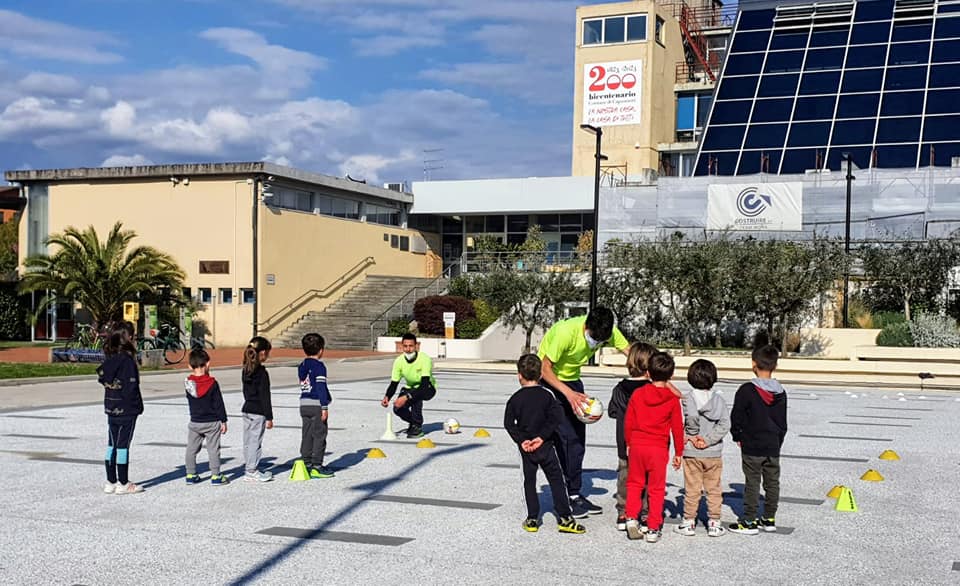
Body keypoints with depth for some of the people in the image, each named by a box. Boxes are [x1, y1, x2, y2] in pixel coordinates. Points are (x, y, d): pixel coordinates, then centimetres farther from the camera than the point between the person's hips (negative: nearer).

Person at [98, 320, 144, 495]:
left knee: (112, 445, 12)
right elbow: (131, 386, -17)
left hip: (111, 408, 7)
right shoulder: (127, 359, -16)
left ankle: (110, 482, 18)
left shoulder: (109, 358, 6)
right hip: (127, 409, -7)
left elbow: (102, 378, 9)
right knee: (123, 445, -1)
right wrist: (138, 406, -8)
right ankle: (123, 484, 6)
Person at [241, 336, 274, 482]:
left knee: (248, 441, 12)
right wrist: (269, 417, -13)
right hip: (258, 412, -8)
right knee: (255, 441, -2)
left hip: (247, 409, 8)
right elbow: (264, 396, -16)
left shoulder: (246, 370, 8)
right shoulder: (262, 373, -16)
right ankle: (252, 471, 2)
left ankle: (249, 469, 19)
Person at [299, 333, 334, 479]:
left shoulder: (301, 366, 12)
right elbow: (321, 387, -17)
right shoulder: (319, 366, -13)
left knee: (306, 436, 11)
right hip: (316, 405, -8)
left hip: (304, 404, 8)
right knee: (319, 436, -1)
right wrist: (325, 407, -16)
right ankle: (317, 466, -1)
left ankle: (306, 464, 14)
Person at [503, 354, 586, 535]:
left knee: (529, 482, 12)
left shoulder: (515, 399, -3)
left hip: (526, 448, 1)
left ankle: (532, 519, 11)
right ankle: (564, 518, 1)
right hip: (545, 446, -1)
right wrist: (542, 437, -13)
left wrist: (521, 440, -8)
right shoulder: (546, 395, -5)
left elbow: (509, 423, -8)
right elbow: (556, 417, -14)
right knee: (556, 480, 4)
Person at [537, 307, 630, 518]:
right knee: (564, 437, -13)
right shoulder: (566, 332, -34)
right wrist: (568, 393, -38)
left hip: (572, 379, 6)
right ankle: (567, 497, -7)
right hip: (548, 379, -6)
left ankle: (575, 494, 13)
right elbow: (545, 369, -27)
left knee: (578, 437, 4)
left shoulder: (608, 331, -17)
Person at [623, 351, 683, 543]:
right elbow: (677, 427, 1)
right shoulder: (672, 399, -4)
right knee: (656, 488, 5)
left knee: (634, 483, 16)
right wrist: (678, 452, 10)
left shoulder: (637, 394, 2)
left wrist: (629, 443, 19)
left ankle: (631, 518, 4)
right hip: (659, 448, -2)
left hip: (637, 446, 2)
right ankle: (653, 529, 7)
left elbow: (629, 422, 6)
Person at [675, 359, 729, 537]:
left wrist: (691, 438, -3)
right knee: (714, 489, 11)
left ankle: (689, 522, 12)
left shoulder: (686, 399, -7)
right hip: (714, 453, 1)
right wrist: (708, 440, -10)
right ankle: (714, 523, 14)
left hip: (691, 453, -1)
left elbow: (679, 424, -14)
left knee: (692, 489, 7)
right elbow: (724, 424, -10)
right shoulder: (719, 399, -3)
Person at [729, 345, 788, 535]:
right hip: (773, 448, 5)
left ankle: (750, 522, 4)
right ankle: (769, 519, 21)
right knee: (772, 483, 13)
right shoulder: (781, 393, 3)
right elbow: (783, 423, 10)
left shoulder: (747, 390, -15)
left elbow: (736, 417, -10)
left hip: (752, 447, -5)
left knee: (752, 483, 1)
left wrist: (738, 436, 6)